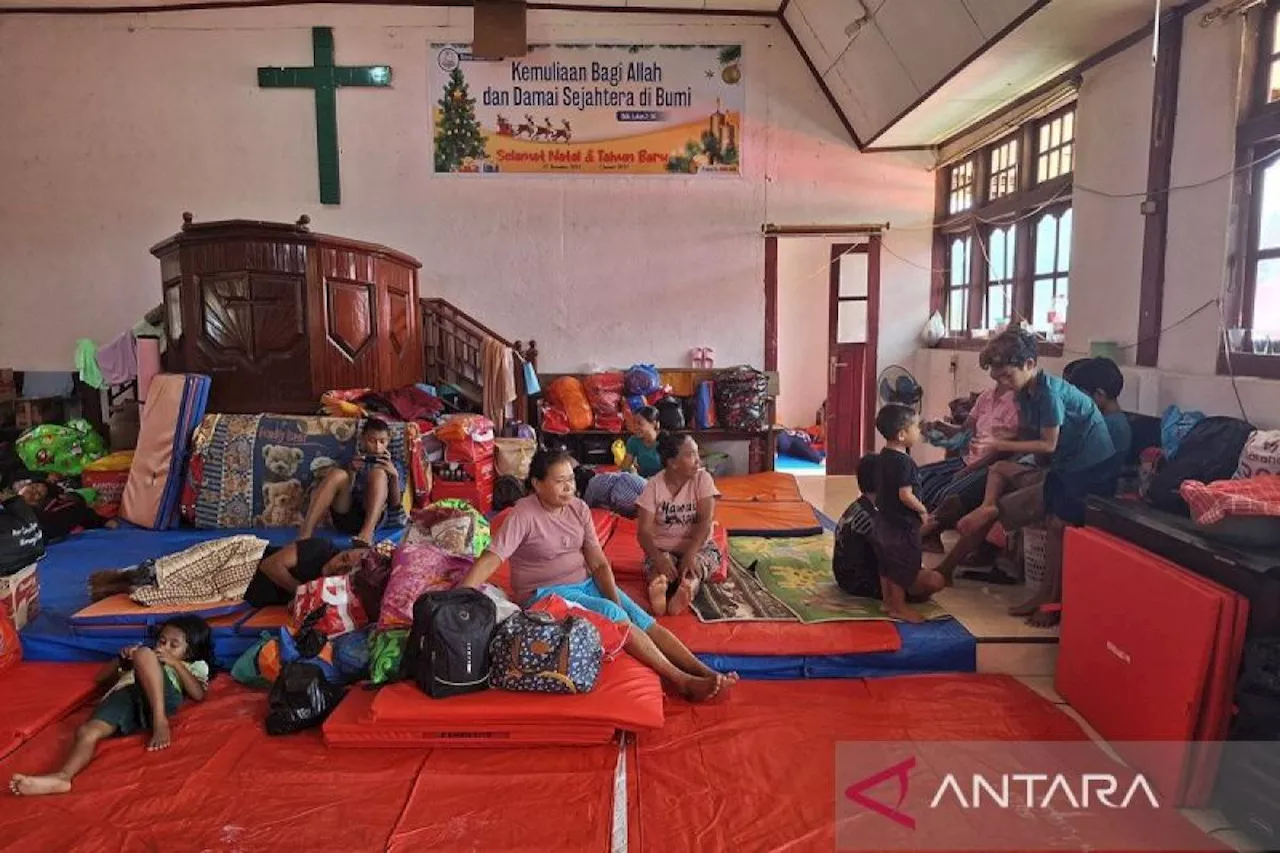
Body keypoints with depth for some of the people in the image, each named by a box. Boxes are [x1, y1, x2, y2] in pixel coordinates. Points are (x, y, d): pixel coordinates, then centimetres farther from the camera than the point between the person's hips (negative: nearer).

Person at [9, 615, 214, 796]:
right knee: (87, 731, -28)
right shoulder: (148, 659, 42)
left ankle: (160, 721, -36)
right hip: (123, 694, 4)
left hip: (163, 698, -4)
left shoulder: (193, 667, 30)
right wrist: (123, 658, 21)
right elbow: (101, 677, 38)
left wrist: (175, 663, 6)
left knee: (143, 652, -31)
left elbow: (198, 694, 8)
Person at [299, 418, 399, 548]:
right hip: (344, 517, 1)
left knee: (379, 473, -24)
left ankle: (367, 533, -46)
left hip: (371, 518, -1)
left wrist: (394, 475, -9)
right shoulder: (355, 462, 22)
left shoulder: (391, 466, 20)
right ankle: (304, 534, -36)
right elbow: (343, 492, 9)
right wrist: (352, 472, -6)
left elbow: (395, 502, 7)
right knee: (337, 474, -24)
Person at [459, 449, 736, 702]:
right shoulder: (524, 514, -17)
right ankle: (683, 681, -29)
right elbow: (490, 559, -26)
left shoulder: (578, 508, 0)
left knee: (645, 621, -13)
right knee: (613, 615, -28)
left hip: (586, 583, 7)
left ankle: (704, 671, -17)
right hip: (546, 594, -6)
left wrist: (616, 600, -14)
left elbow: (599, 563, 0)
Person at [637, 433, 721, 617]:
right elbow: (644, 532, -13)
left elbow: (705, 521, -17)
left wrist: (690, 555, -32)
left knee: (694, 565, -33)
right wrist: (659, 558, -33)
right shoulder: (653, 486, -8)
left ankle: (688, 588, -63)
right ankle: (659, 585, -65)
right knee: (659, 566, -33)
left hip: (699, 546, 1)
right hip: (663, 548, -1)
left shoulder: (702, 479, -6)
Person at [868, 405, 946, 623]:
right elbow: (905, 495, -28)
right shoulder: (904, 462, -24)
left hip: (883, 519, 9)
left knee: (887, 565, 17)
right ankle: (898, 607, 13)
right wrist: (923, 511, -11)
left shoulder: (884, 456, 5)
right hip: (901, 524, -9)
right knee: (903, 567, 4)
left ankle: (888, 601, 28)